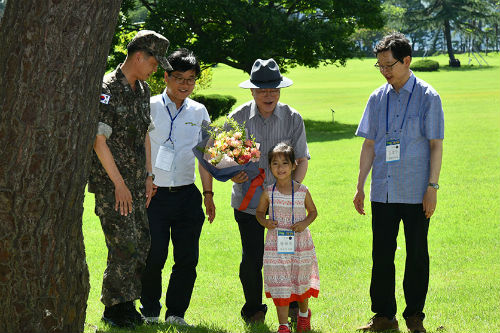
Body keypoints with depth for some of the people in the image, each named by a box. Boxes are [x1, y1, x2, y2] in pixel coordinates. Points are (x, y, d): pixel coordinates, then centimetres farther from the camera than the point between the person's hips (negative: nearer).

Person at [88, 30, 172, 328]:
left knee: (141, 242, 8)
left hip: (136, 182, 8)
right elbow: (99, 141, -16)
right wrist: (119, 184, -16)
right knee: (124, 244, -9)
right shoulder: (109, 89, -14)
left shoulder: (143, 90, 12)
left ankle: (127, 303, 19)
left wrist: (148, 175, 14)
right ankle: (114, 307, 3)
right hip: (111, 183, -8)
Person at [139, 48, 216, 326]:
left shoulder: (199, 112, 10)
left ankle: (176, 313, 15)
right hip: (154, 194, -3)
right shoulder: (149, 108, 0)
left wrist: (208, 193, 14)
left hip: (187, 195, 3)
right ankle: (150, 312, 13)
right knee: (154, 257, -4)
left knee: (187, 259, 1)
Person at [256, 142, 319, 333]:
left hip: (300, 244, 0)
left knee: (301, 281, 14)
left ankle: (304, 313, 42)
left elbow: (313, 211, 9)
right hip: (276, 245, 0)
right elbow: (260, 211, 12)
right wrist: (264, 222, -10)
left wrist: (305, 223, -11)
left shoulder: (302, 191, -4)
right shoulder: (268, 193, -2)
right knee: (279, 285, -3)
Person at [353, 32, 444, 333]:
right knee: (382, 255, 6)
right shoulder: (378, 98, 7)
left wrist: (432, 187, -9)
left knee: (417, 255, 5)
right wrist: (360, 186, 8)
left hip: (416, 192, -3)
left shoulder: (428, 97, -4)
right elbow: (369, 145, 12)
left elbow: (436, 145, -4)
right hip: (383, 192, 4)